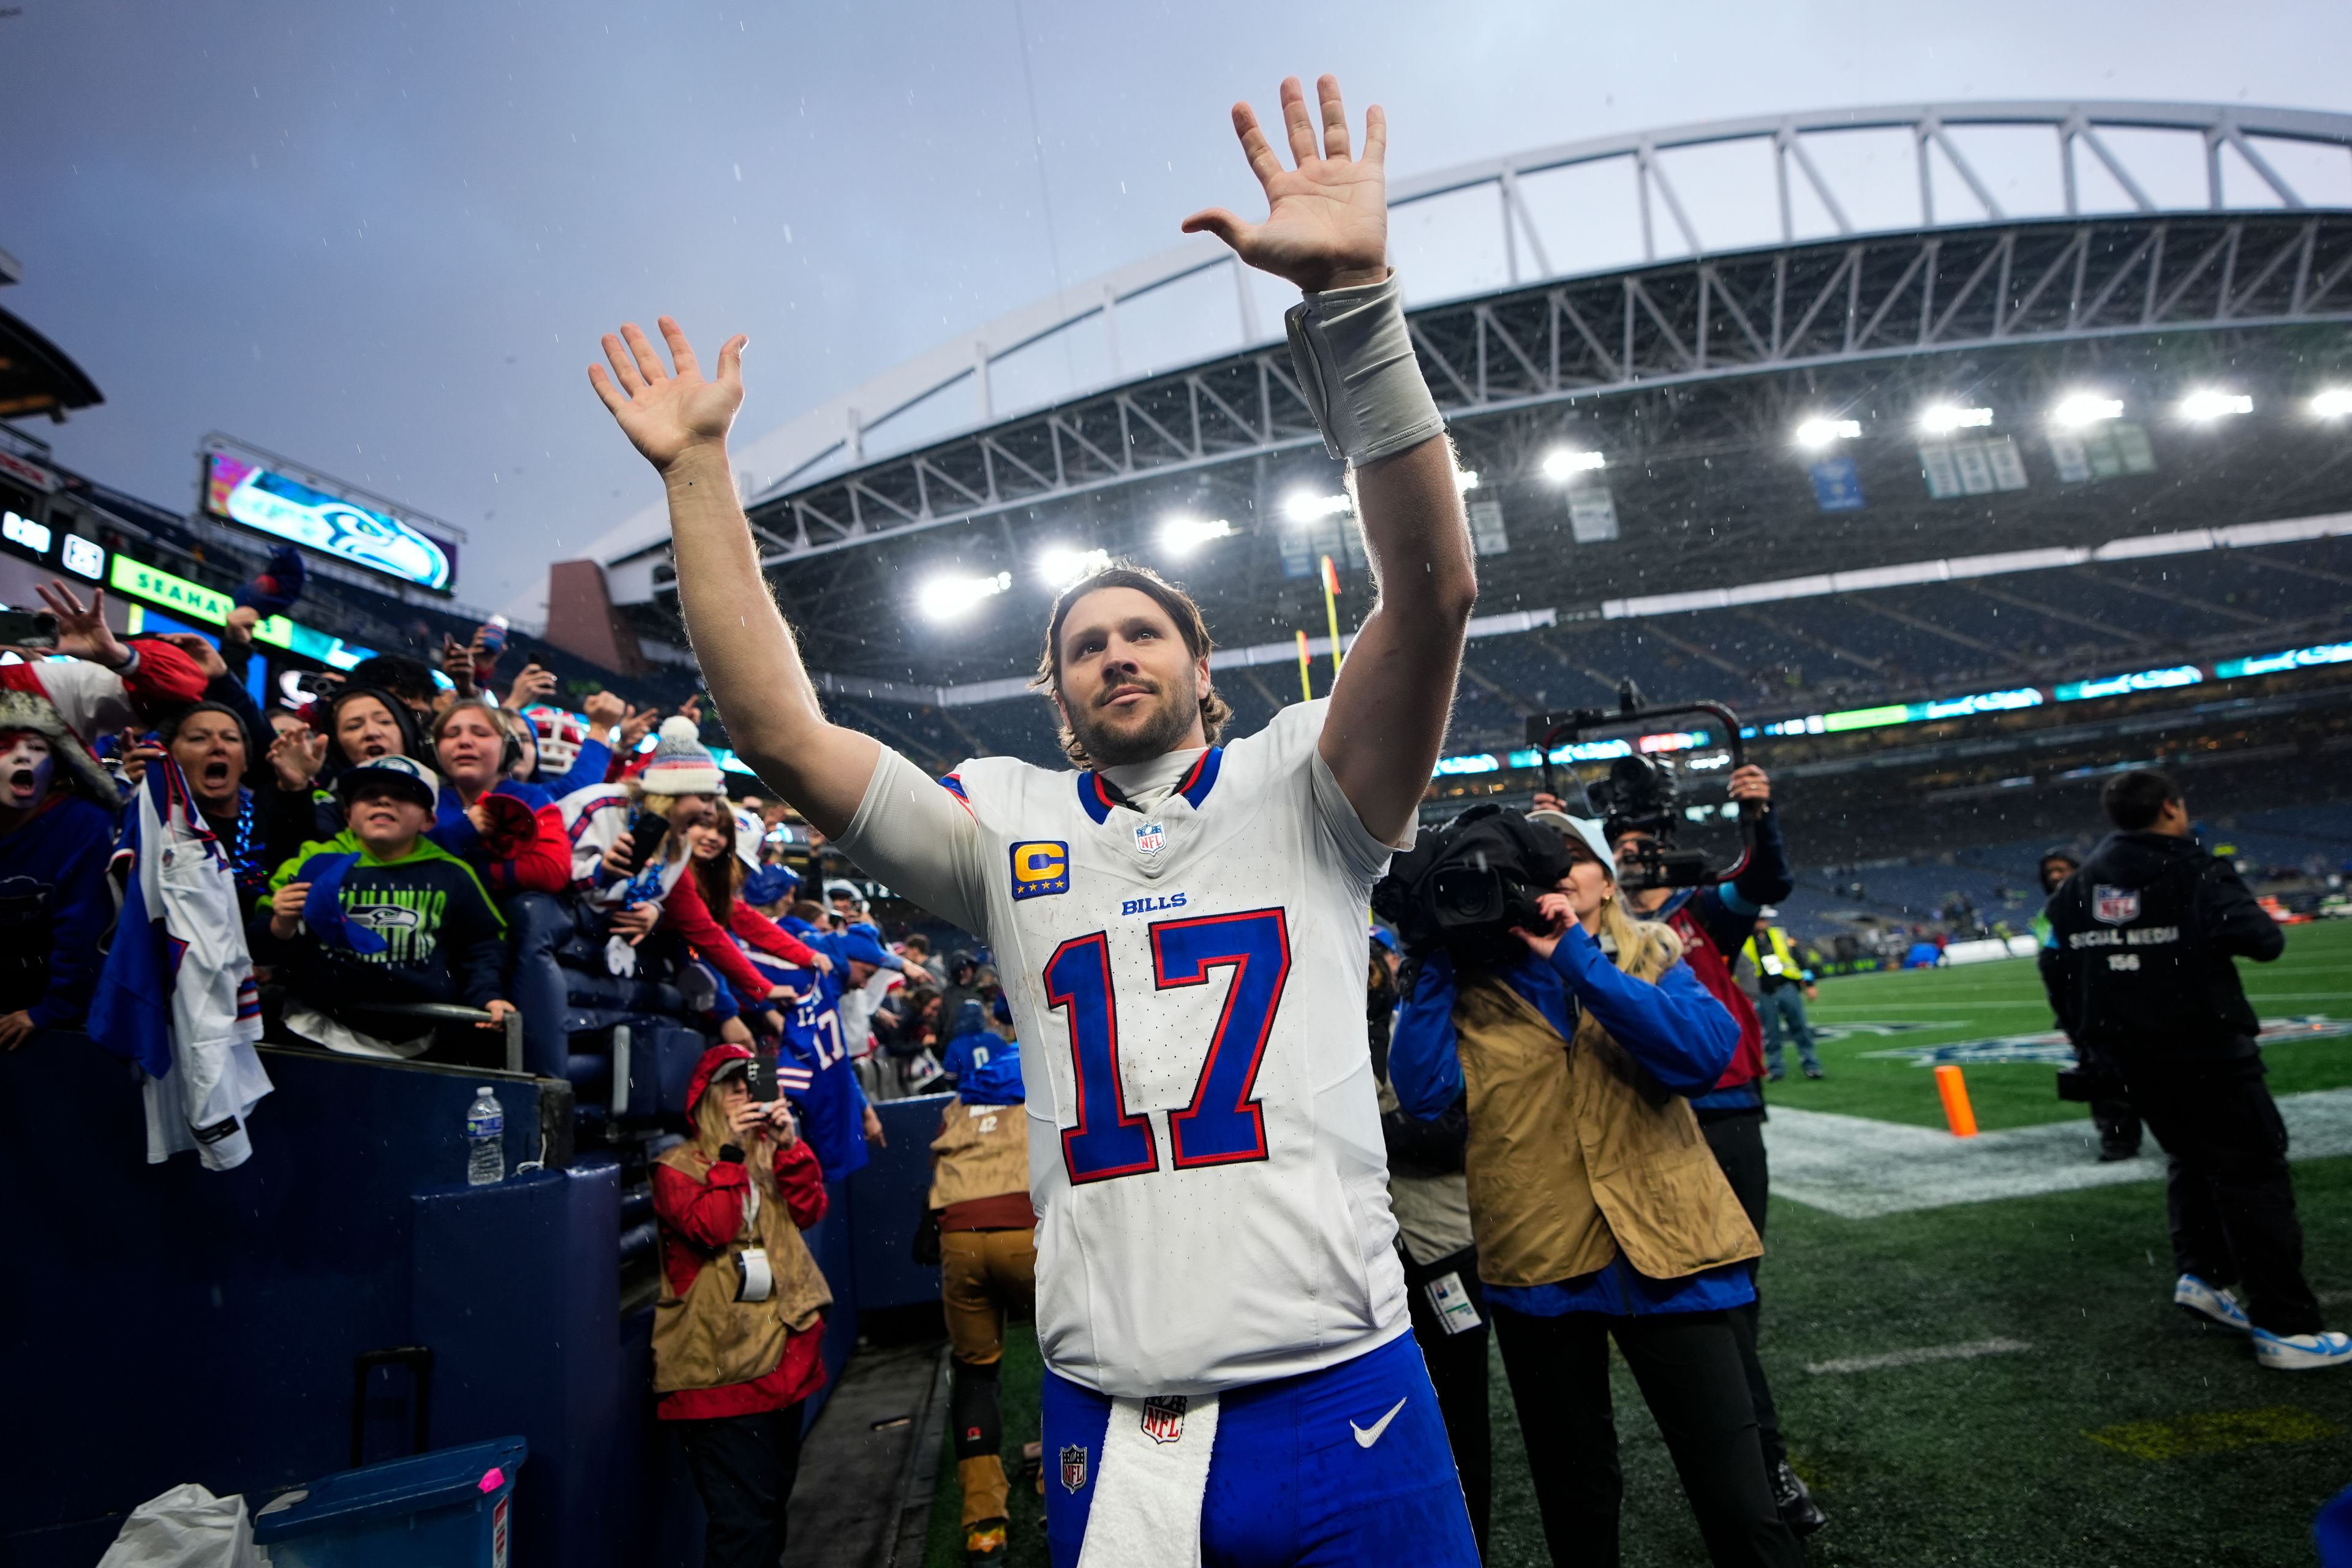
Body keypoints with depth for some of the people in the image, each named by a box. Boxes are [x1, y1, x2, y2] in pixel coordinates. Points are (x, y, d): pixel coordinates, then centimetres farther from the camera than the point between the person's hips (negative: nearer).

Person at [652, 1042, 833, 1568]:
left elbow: (809, 1211, -1)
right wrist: (730, 1153, -19)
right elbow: (710, 1230, -19)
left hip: (783, 1355, 6)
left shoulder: (769, 1153, 13)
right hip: (720, 1366, -6)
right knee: (743, 1519, -6)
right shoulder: (676, 1166, -3)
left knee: (774, 1501, 19)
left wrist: (789, 1146, -12)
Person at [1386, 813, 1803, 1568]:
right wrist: (1437, 959, -14)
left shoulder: (1649, 959, 2)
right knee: (1574, 1494, 19)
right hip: (1536, 1264, 1)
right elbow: (1423, 1091, -13)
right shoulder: (1477, 983, 1)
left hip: (1663, 1253, -1)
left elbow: (1707, 1052, -18)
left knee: (1738, 1499, 1)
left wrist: (1576, 958, -23)